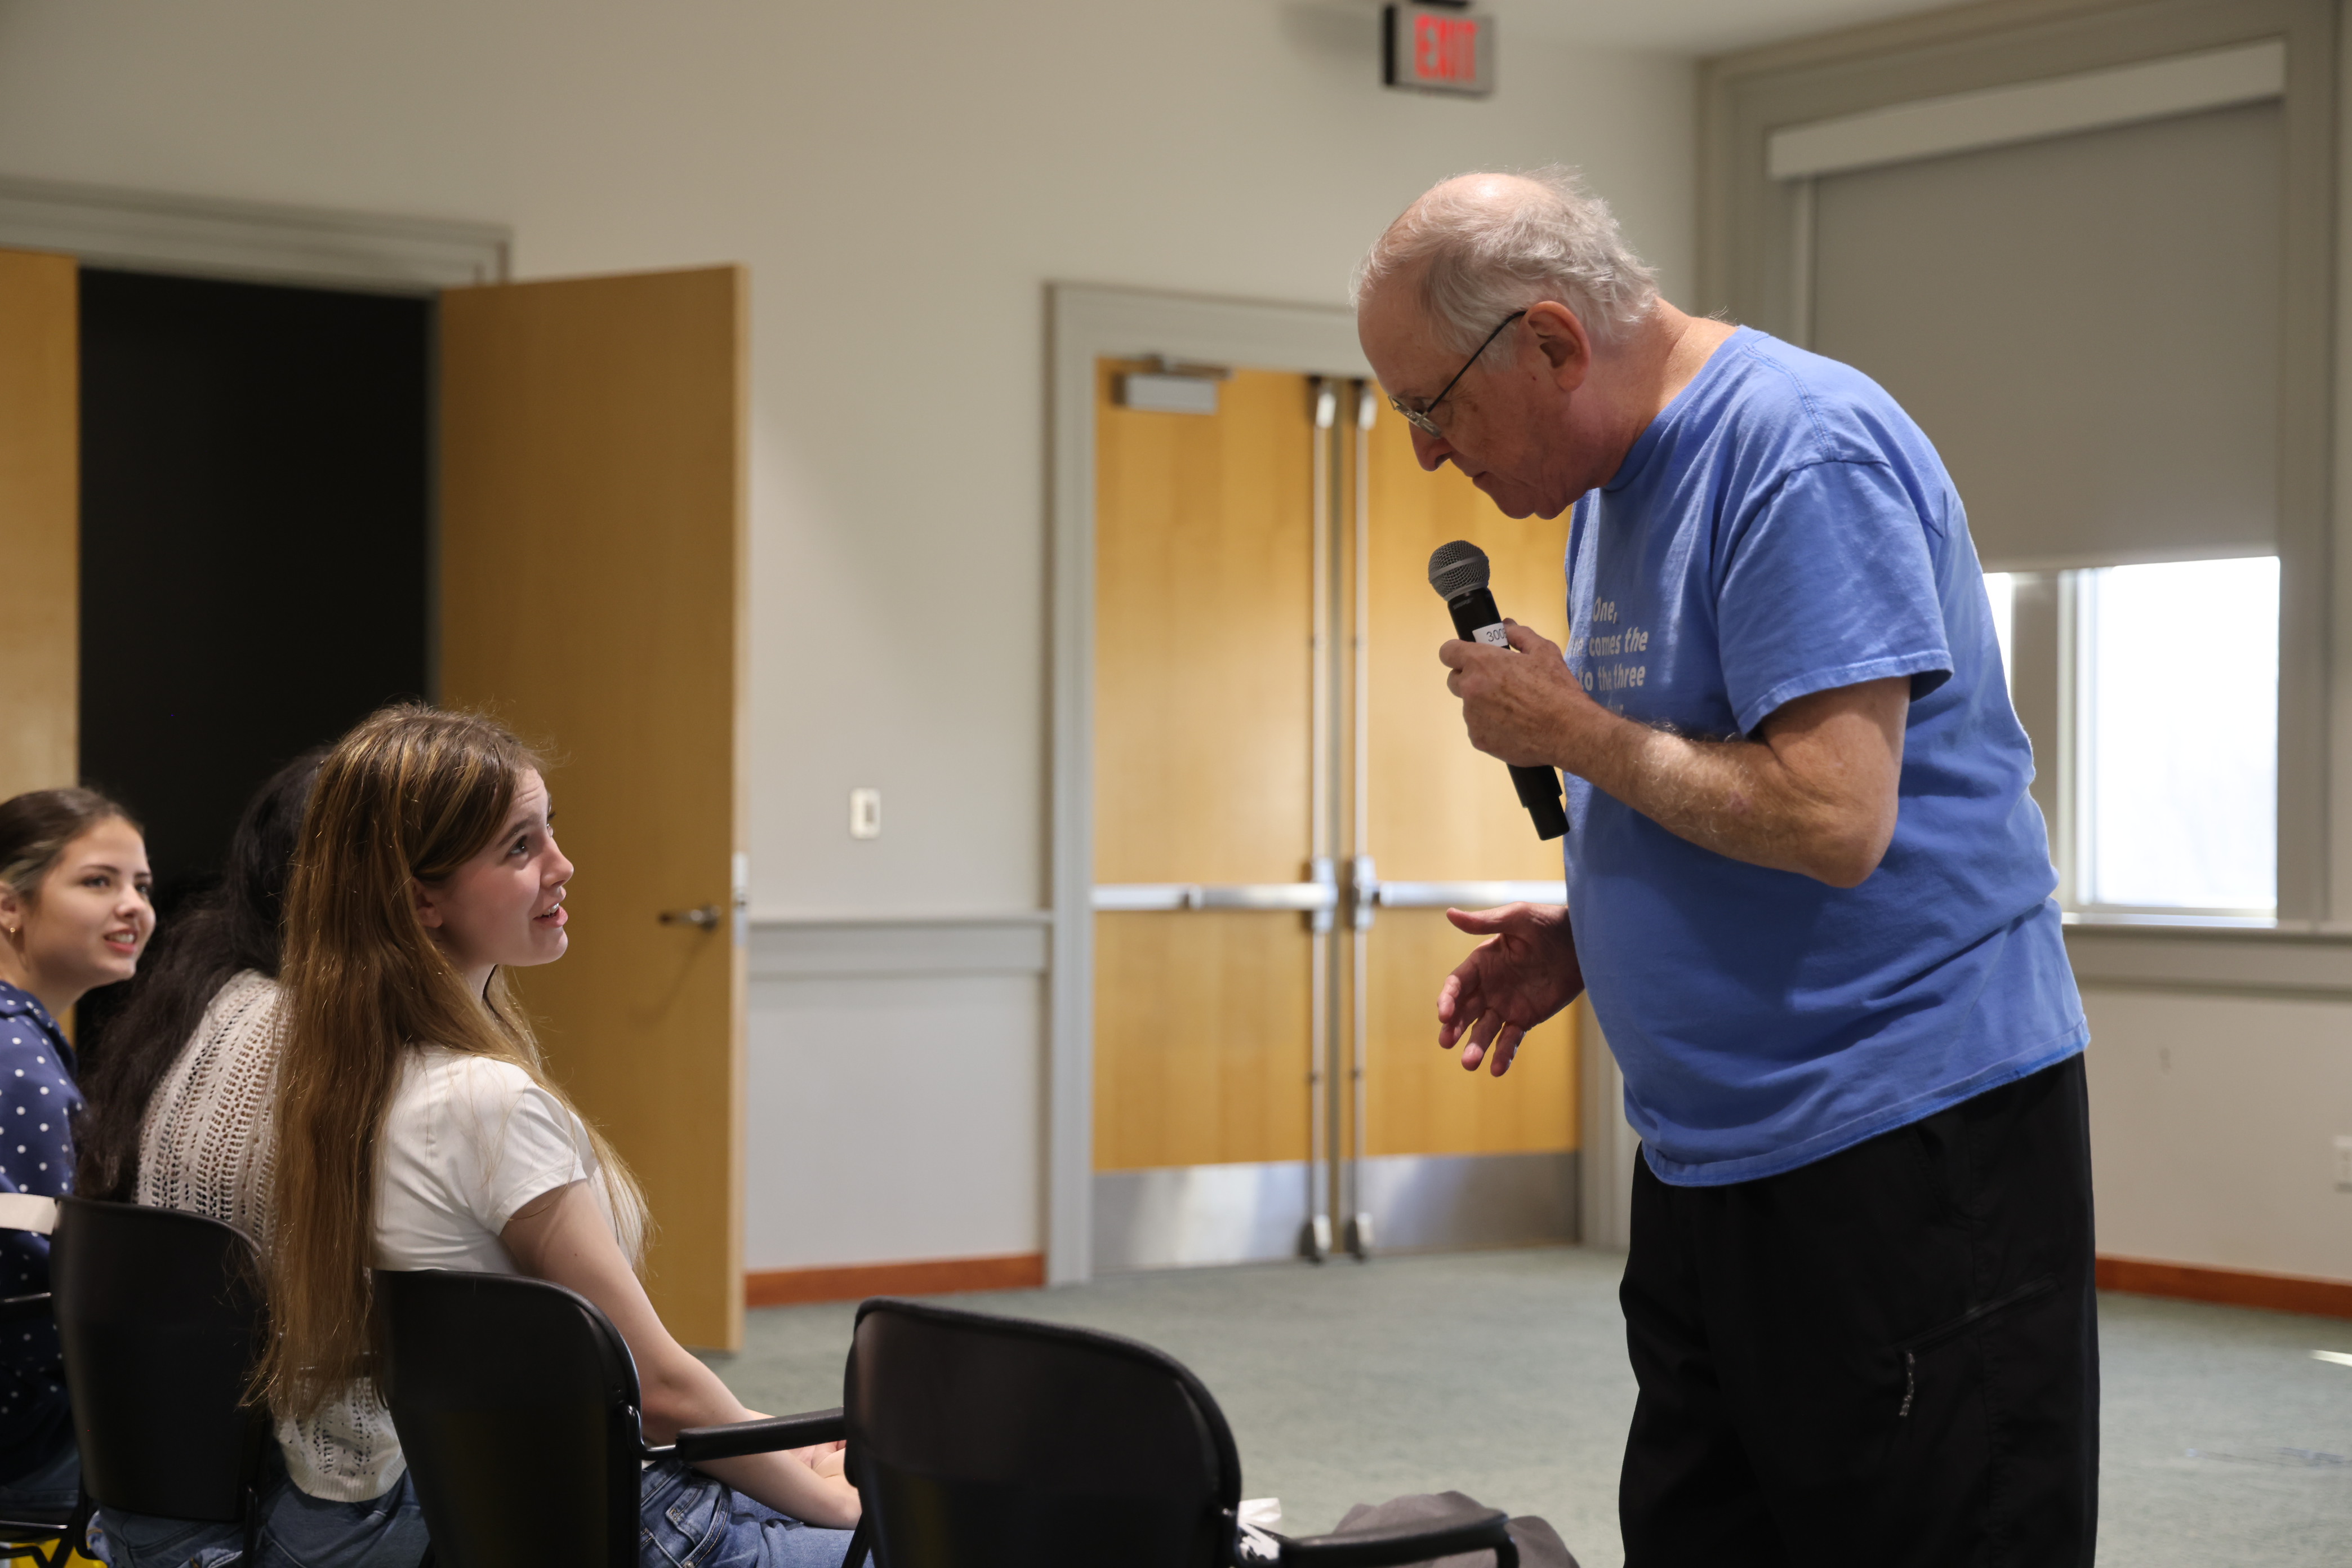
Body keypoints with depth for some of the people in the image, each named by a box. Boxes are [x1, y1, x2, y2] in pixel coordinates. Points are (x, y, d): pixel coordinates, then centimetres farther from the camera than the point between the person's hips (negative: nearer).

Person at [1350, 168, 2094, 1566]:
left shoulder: (1804, 455, -17)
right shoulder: (1619, 481, 14)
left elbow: (1832, 818, -25)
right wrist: (1585, 941, 8)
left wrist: (1573, 733, -14)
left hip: (1910, 1144, -9)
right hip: (1715, 1148, 10)